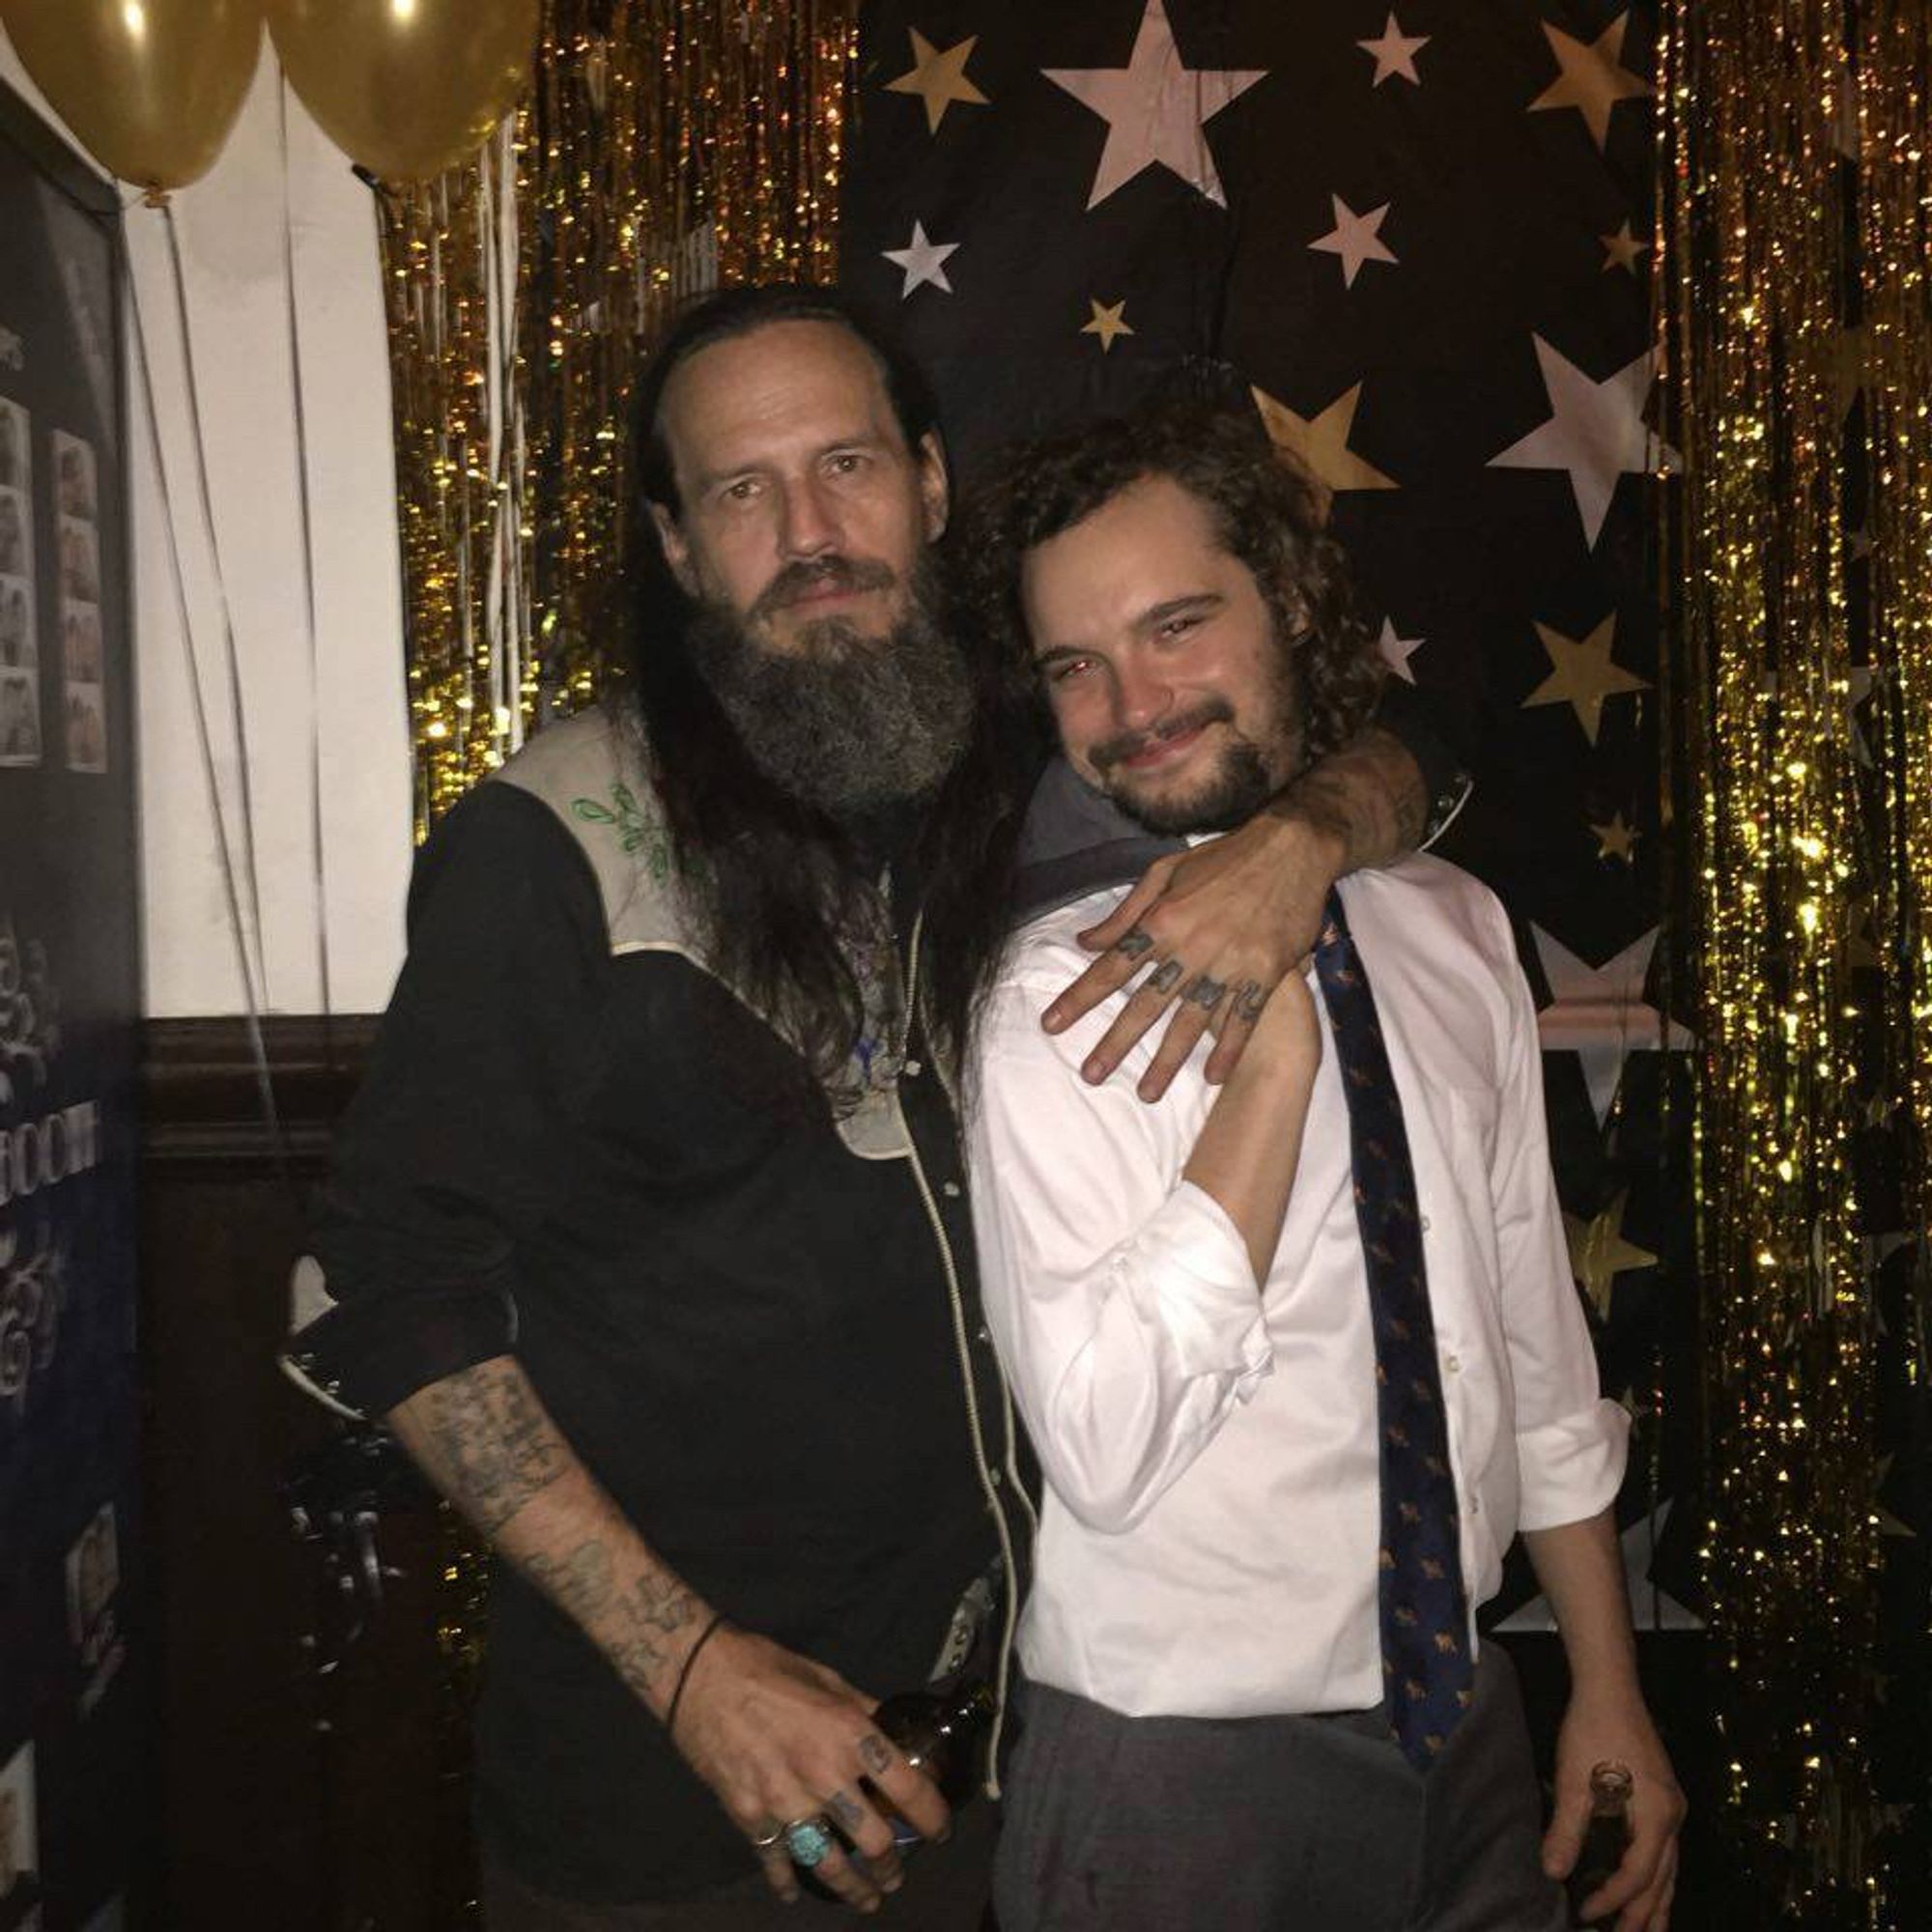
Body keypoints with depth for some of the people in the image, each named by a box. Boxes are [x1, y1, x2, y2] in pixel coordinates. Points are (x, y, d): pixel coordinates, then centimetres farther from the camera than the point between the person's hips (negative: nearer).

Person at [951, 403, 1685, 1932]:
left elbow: (1536, 1340, 9)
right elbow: (1101, 1451, -25)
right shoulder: (1062, 996, -15)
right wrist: (1274, 1055, -25)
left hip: (1467, 1725, 6)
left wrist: (1609, 1693, 12)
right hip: (1176, 1781, -5)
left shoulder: (1454, 929, 3)